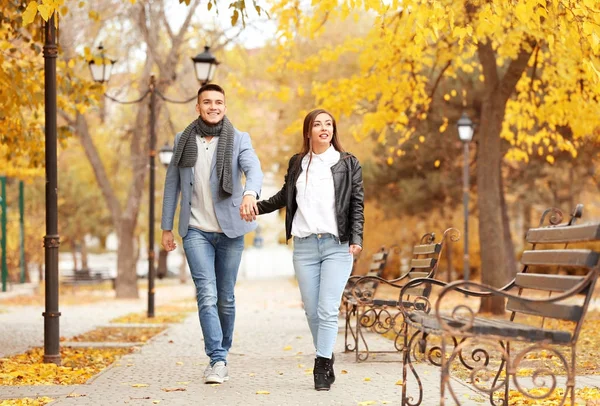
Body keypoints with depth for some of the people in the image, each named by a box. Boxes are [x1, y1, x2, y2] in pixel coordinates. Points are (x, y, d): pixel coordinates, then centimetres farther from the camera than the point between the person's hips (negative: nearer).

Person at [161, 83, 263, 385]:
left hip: (229, 230, 0)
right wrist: (166, 227, 7)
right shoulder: (183, 140, 4)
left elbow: (254, 170, -20)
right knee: (207, 295, -13)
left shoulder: (238, 139, -2)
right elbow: (172, 184, 9)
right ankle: (218, 361, -15)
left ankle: (221, 354, 25)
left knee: (225, 298, 9)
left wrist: (250, 194, -42)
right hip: (196, 231, 0)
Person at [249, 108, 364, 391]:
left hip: (337, 246, -3)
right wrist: (257, 207, 23)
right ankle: (326, 362, 16)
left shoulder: (348, 163, 5)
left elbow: (357, 204, 3)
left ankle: (321, 368, -7)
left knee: (328, 310, -11)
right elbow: (284, 196, 27)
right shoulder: (297, 163, 13)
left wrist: (356, 238, -7)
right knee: (312, 311, 3)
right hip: (304, 246, 3)